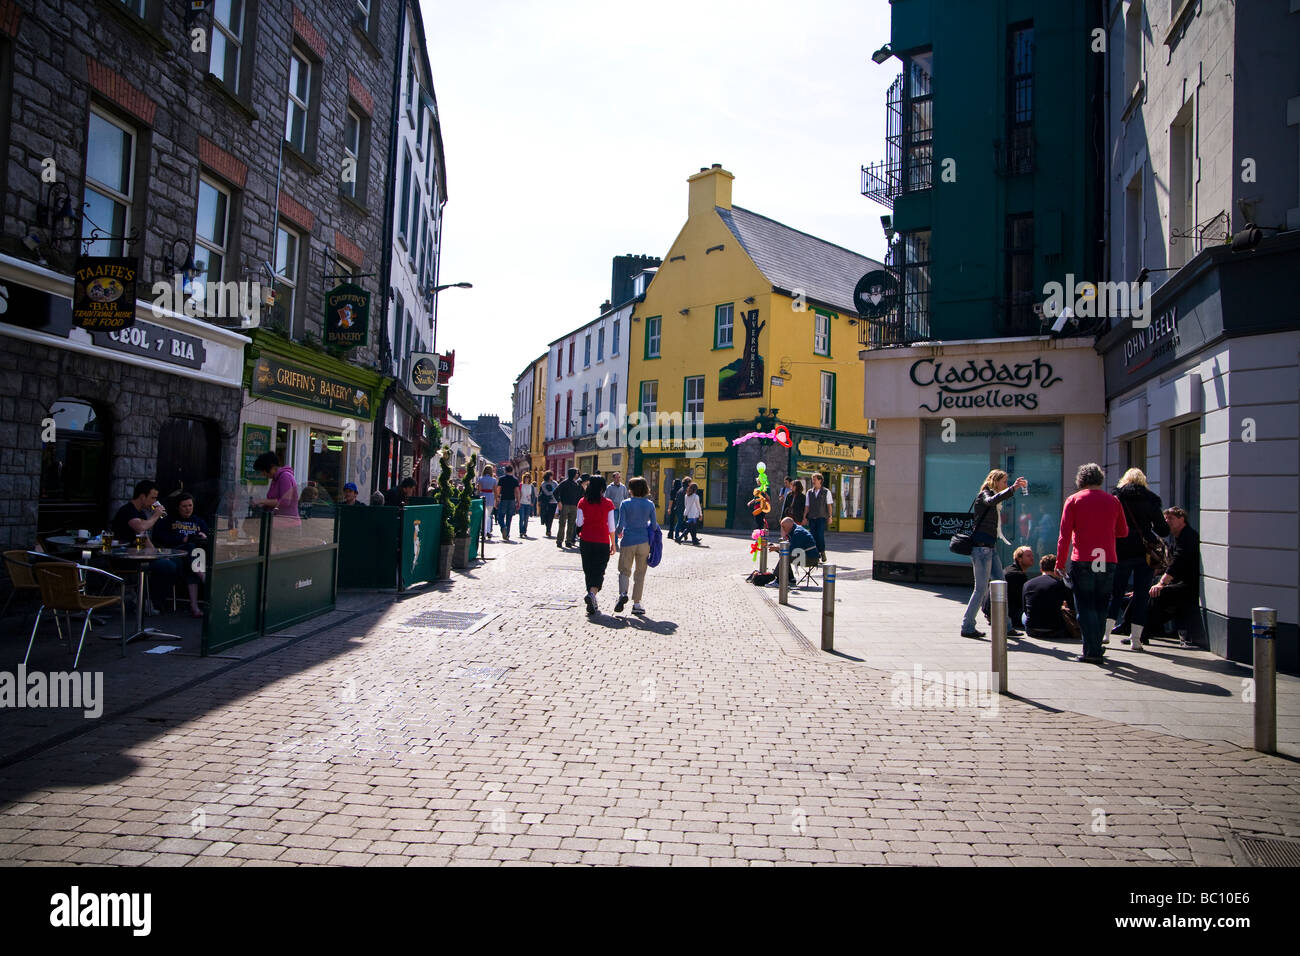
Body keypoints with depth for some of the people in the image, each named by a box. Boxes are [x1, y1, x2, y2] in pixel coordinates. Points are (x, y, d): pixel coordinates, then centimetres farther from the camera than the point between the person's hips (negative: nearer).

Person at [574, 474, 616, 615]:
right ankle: (592, 593, -24)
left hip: (586, 541, 2)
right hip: (602, 542, -2)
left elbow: (579, 523, 2)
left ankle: (592, 605, 16)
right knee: (599, 571, 3)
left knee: (589, 571, 12)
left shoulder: (583, 502, -1)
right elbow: (611, 526, -3)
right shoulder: (607, 503, -5)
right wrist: (613, 544, 6)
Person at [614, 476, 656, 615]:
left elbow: (621, 524, -8)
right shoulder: (650, 504, 0)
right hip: (644, 542, 1)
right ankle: (636, 604, 9)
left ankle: (623, 593, -17)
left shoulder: (625, 504, -5)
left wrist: (617, 533, 12)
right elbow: (654, 525, 1)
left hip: (628, 541, -1)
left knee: (624, 570, 11)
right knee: (640, 573, 10)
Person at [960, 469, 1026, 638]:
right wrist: (1013, 488, -38)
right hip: (981, 547, -9)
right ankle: (967, 627, 0)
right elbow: (992, 500, -33)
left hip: (991, 548, 9)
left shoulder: (992, 496, 20)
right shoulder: (984, 495, -8)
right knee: (981, 588, -7)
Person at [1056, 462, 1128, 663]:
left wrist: (1060, 563, -3)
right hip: (1107, 562, 3)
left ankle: (1092, 651, -2)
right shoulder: (1113, 501, 7)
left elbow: (1065, 535, -6)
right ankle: (1095, 647, 22)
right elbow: (1123, 532, 17)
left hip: (1082, 561, -3)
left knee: (1085, 607, 2)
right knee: (1100, 606, 14)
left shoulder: (1074, 500, -2)